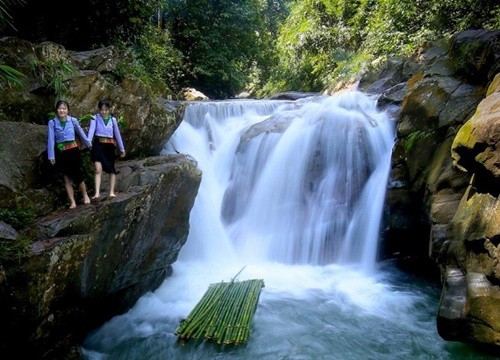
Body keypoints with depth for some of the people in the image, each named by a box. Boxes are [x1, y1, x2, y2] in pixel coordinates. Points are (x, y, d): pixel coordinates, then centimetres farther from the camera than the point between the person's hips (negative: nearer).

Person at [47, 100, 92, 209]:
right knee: (67, 178, 6)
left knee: (78, 175, 2)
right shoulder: (52, 123, -4)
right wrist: (51, 155, -5)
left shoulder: (73, 120, -4)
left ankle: (85, 196, 25)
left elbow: (81, 133, 10)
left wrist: (89, 144, 21)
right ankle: (72, 202, 13)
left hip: (73, 150, -1)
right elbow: (51, 140, -4)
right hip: (61, 152, 1)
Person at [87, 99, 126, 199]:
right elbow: (91, 130, -15)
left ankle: (112, 192, 15)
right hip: (98, 145, -3)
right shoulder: (95, 118, 0)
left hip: (109, 146, 3)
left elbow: (117, 134, 12)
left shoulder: (113, 120, 8)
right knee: (98, 169, -14)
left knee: (111, 169, 7)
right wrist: (88, 142, -32)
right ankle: (97, 193, -15)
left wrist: (122, 149, 13)